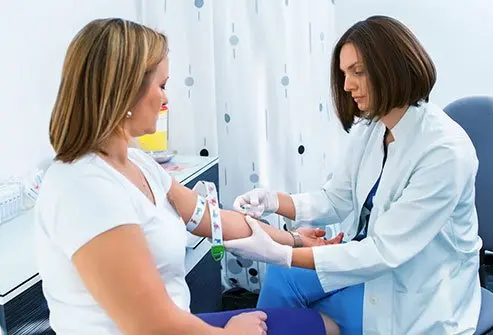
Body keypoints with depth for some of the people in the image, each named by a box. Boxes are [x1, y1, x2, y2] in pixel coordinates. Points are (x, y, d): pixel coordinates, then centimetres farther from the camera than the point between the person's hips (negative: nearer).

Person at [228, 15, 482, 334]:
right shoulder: (369, 128, -3)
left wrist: (279, 254, -33)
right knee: (281, 278, -5)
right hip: (373, 261, 7)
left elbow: (387, 251, -29)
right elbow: (335, 201, 4)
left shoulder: (445, 151, -28)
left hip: (420, 292, -6)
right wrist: (274, 201, -16)